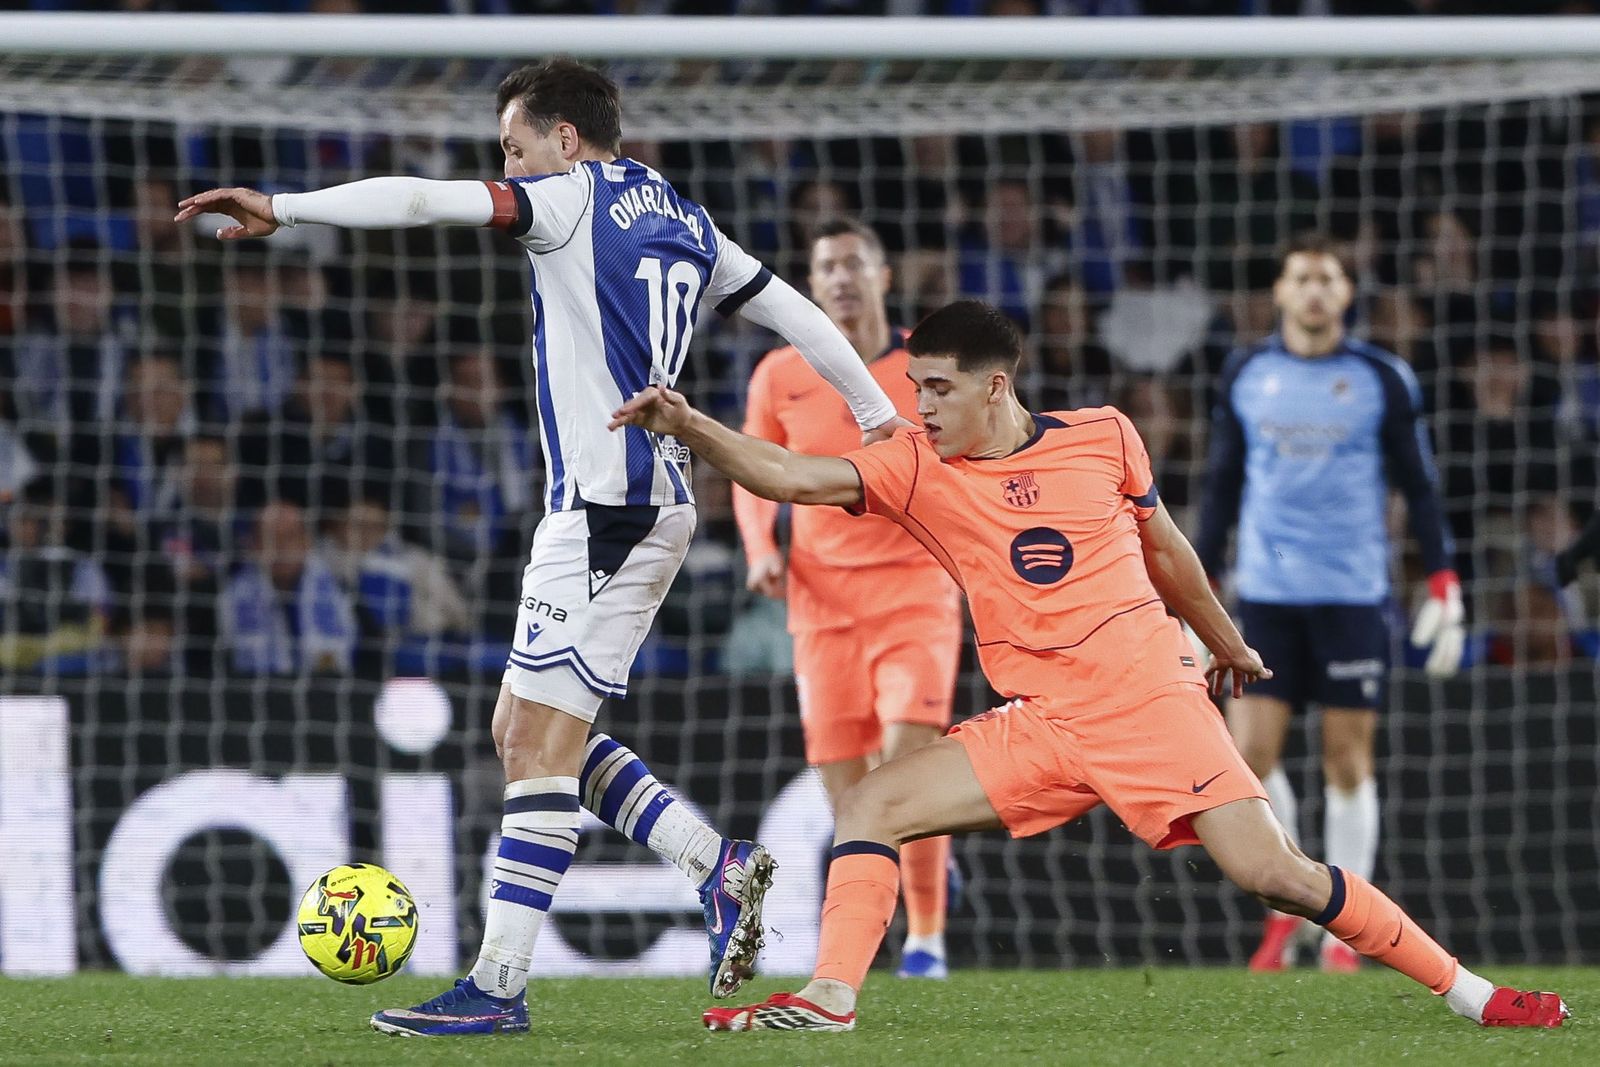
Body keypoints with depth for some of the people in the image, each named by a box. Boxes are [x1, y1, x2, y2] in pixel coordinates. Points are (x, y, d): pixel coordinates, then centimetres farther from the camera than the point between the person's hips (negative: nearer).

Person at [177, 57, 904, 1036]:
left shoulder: (577, 197, -6)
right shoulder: (683, 223, 18)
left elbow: (428, 201, -16)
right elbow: (796, 313, 22)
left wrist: (281, 209, -17)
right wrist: (878, 416, 31)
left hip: (603, 506, -9)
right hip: (657, 503, 9)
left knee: (541, 738, -9)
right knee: (528, 730, 14)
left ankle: (498, 985, -11)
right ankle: (721, 869, 10)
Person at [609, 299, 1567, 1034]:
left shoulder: (1102, 438, 0)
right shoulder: (917, 469, 0)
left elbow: (1163, 546, 15)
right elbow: (787, 476, -11)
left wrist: (1226, 644, 28)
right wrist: (686, 425, -25)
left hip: (1151, 699, -3)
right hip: (1039, 728, 3)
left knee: (1273, 872, -12)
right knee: (874, 806, -14)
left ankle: (1469, 991, -2)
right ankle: (830, 1001, -16)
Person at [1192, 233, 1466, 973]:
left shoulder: (1382, 380, 1)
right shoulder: (1245, 376, 7)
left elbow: (1420, 487, 5)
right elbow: (1222, 486, 15)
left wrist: (1444, 588, -1)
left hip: (1353, 594, -2)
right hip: (1265, 592, 2)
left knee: (1348, 760, 0)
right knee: (1249, 753, -7)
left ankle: (1343, 931, 10)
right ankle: (1284, 910, 12)